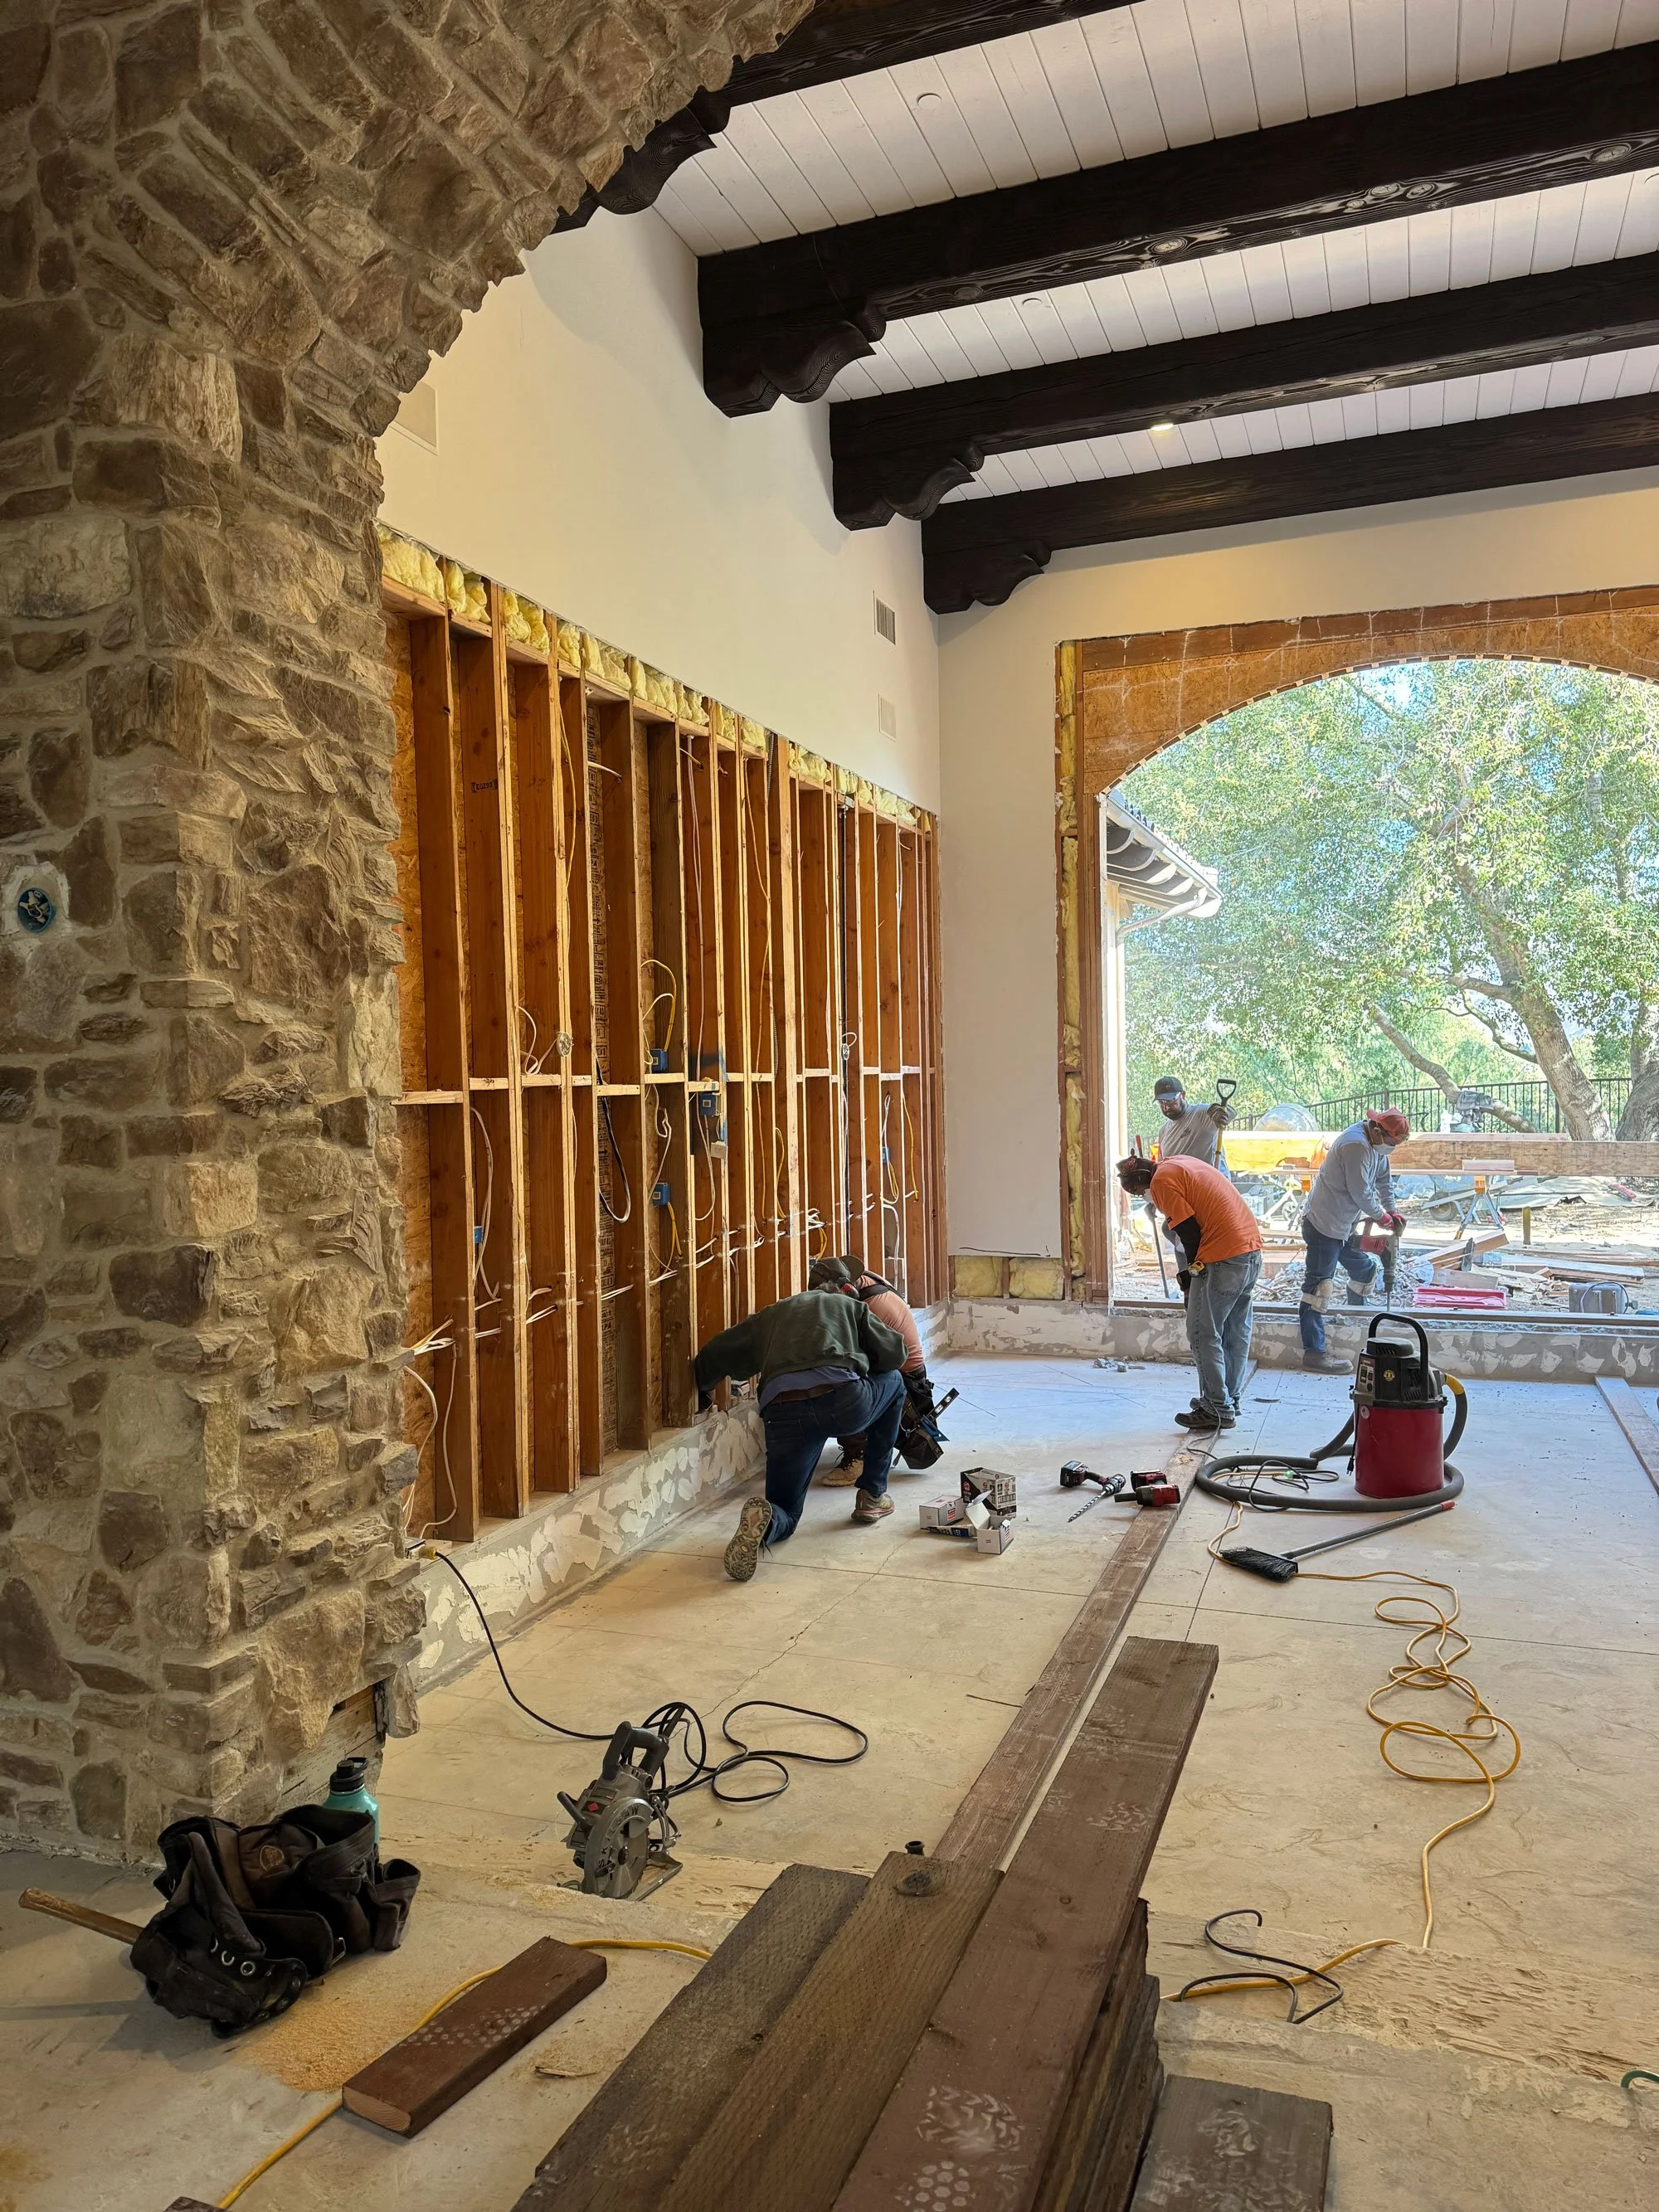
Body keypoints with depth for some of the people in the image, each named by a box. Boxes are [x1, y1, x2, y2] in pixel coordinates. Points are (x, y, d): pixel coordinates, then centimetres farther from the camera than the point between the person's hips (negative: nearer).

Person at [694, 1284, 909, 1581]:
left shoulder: (769, 1315, 34)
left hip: (783, 1415, 2)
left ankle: (764, 1519, -19)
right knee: (892, 1381, 33)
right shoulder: (851, 1306, 28)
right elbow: (895, 1353, 21)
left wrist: (702, 1392, 53)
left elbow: (713, 1356, 33)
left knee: (785, 1517, 20)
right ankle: (872, 1495, 32)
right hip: (845, 1403, -2)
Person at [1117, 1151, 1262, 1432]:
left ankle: (1218, 1409, 6)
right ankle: (1230, 1398, 28)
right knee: (1236, 1331, 18)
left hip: (1223, 1258, -9)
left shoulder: (1162, 1181, -6)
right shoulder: (1181, 1164, 20)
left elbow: (1190, 1232, -11)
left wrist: (1193, 1272, 4)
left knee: (1203, 1335, 2)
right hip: (1252, 1250, 10)